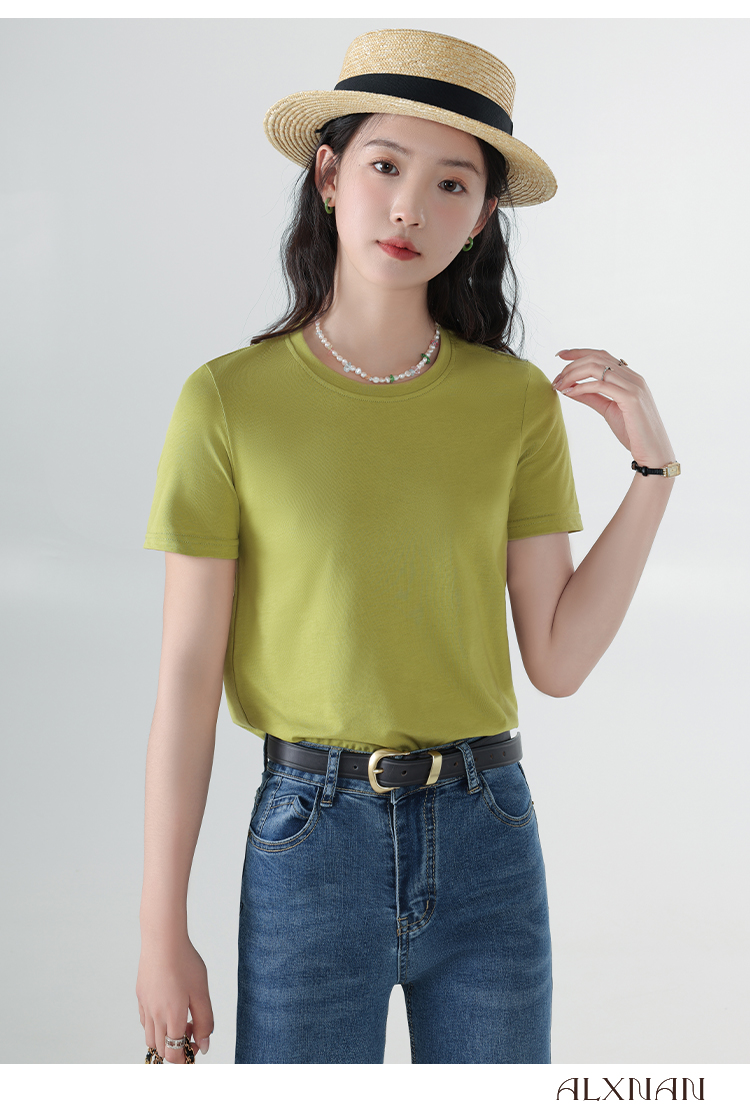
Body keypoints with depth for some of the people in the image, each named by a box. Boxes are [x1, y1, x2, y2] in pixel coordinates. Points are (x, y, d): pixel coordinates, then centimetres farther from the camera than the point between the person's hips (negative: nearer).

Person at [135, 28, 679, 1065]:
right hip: (308, 836, -2)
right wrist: (161, 931, -3)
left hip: (486, 841, 2)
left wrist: (653, 468, -6)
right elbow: (186, 677, -5)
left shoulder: (518, 400, 0)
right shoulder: (229, 400, -6)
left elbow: (558, 659, 0)